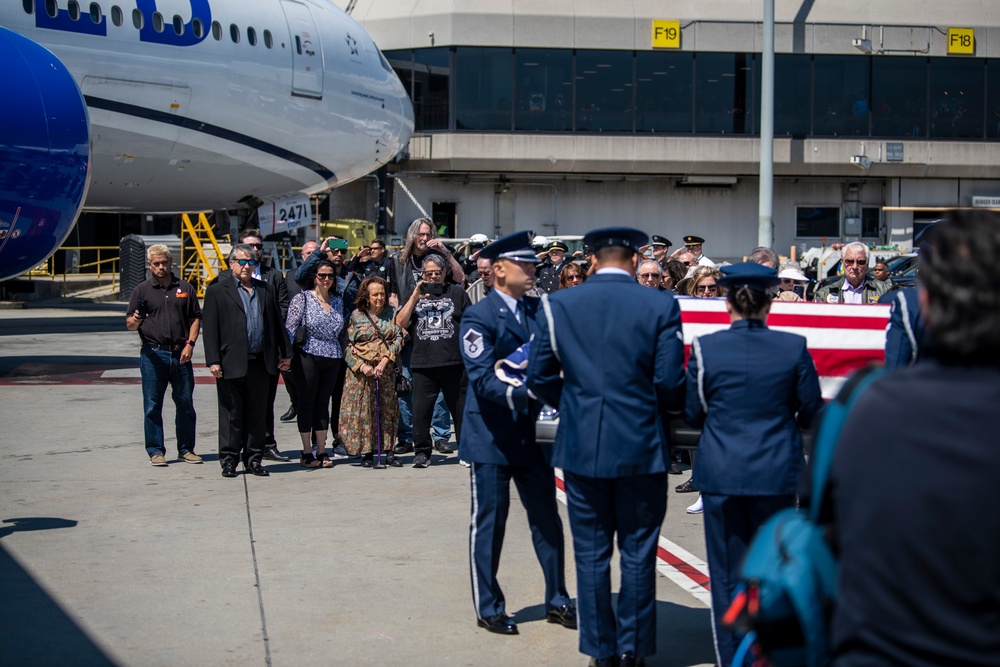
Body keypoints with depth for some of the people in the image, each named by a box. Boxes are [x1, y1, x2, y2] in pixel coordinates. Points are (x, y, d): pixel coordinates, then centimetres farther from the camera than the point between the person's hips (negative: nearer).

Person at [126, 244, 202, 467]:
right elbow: (129, 323, 4)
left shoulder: (185, 288, 10)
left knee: (185, 404, 5)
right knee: (152, 406, 1)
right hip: (153, 354, -2)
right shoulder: (142, 290, 5)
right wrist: (134, 321, -19)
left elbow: (195, 318, 11)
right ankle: (156, 451, 9)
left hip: (180, 354, 2)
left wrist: (190, 344, -2)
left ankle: (186, 449, 16)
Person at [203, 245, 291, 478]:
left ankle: (253, 459, 17)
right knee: (231, 415, 3)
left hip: (260, 363, 4)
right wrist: (213, 361, -11)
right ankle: (229, 460, 11)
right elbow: (210, 328, -3)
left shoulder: (265, 290, 15)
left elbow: (277, 323, 16)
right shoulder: (217, 291, 2)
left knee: (257, 414, 8)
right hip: (231, 363, -4)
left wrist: (285, 353, 11)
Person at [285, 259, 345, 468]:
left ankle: (321, 451, 13)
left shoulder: (337, 301, 13)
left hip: (332, 359, 5)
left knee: (323, 403, 8)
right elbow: (290, 328, -7)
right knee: (307, 402, 1)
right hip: (308, 356, -5)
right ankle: (307, 453, 5)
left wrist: (343, 353, 11)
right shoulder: (303, 298, -3)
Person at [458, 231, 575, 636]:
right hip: (492, 436, -6)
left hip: (531, 432, 6)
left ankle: (557, 601, 24)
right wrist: (523, 393, -31)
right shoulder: (479, 317, -10)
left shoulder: (538, 310, 9)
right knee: (489, 523, 4)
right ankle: (488, 608, 16)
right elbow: (482, 378, -19)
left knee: (548, 519, 11)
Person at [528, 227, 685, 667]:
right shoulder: (661, 307, -6)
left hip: (581, 447, 1)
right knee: (638, 552, 9)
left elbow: (539, 376, 1)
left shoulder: (558, 305, -1)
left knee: (591, 553, 10)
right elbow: (670, 383, -9)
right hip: (642, 447, -1)